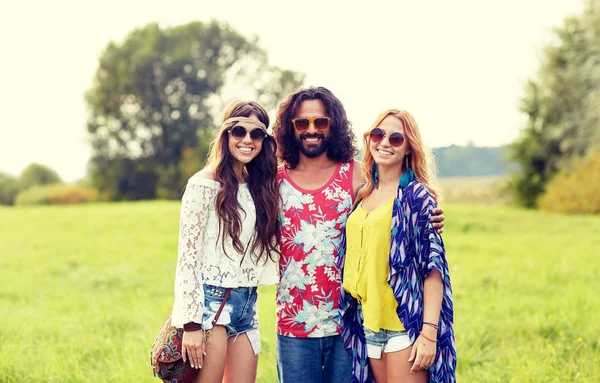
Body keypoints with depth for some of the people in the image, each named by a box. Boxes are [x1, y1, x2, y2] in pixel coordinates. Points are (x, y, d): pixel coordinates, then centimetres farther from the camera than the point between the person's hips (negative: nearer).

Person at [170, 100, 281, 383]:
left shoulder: (259, 186, 11)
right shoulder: (205, 183, -9)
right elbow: (188, 254, -12)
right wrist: (191, 322, -16)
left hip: (247, 304, 7)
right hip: (212, 301, -6)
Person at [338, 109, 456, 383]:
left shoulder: (416, 195, -6)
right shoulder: (363, 196, 11)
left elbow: (433, 267, -11)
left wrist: (429, 332, -18)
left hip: (406, 324, -6)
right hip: (369, 325, 6)